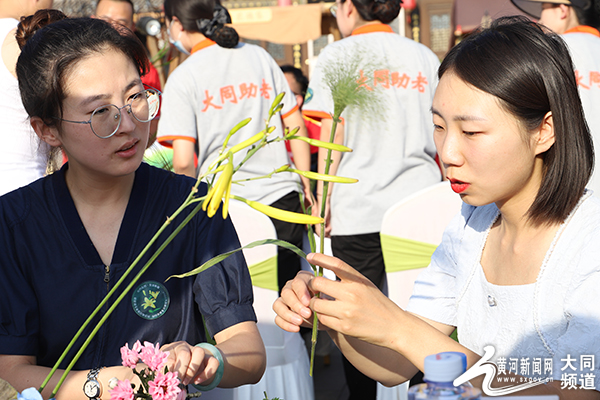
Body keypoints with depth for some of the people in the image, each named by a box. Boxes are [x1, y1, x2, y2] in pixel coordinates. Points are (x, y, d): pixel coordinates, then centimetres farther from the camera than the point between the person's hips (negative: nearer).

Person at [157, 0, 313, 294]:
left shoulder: (182, 78, -5)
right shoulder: (258, 55, 8)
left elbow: (183, 161, -12)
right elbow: (296, 126, 10)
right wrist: (306, 185, 17)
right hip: (281, 195, 4)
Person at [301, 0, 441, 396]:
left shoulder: (338, 55, 0)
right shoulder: (425, 57, 11)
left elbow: (332, 134, -5)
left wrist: (323, 199, 0)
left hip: (359, 205, -3)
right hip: (420, 203, 4)